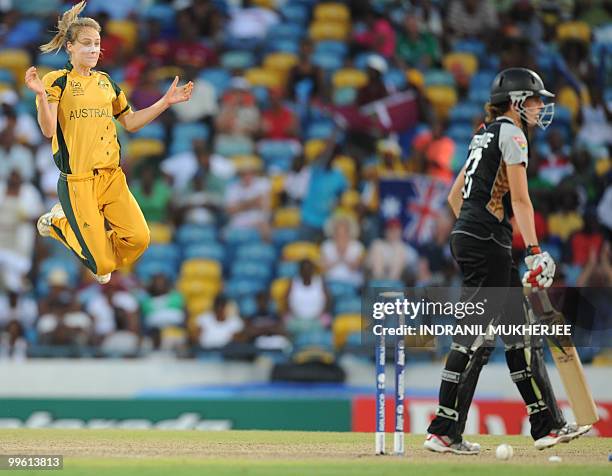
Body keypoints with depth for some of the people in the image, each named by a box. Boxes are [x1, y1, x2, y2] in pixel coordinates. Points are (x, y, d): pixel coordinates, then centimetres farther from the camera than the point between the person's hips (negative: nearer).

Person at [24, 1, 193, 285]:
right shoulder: (57, 81, -5)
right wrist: (41, 95, -33)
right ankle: (58, 222, 21)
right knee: (103, 265, -6)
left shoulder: (106, 83, 13)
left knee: (139, 238, -15)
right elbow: (48, 130, -16)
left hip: (112, 176, 6)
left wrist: (166, 102, 14)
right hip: (78, 179, -5)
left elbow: (130, 123, 22)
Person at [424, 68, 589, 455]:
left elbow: (455, 196, 24)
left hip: (466, 234, 10)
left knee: (521, 329, 9)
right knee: (476, 337, -8)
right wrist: (535, 251, -20)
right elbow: (520, 198, -16)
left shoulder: (485, 134, 21)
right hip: (487, 242, -10)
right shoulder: (511, 133, -8)